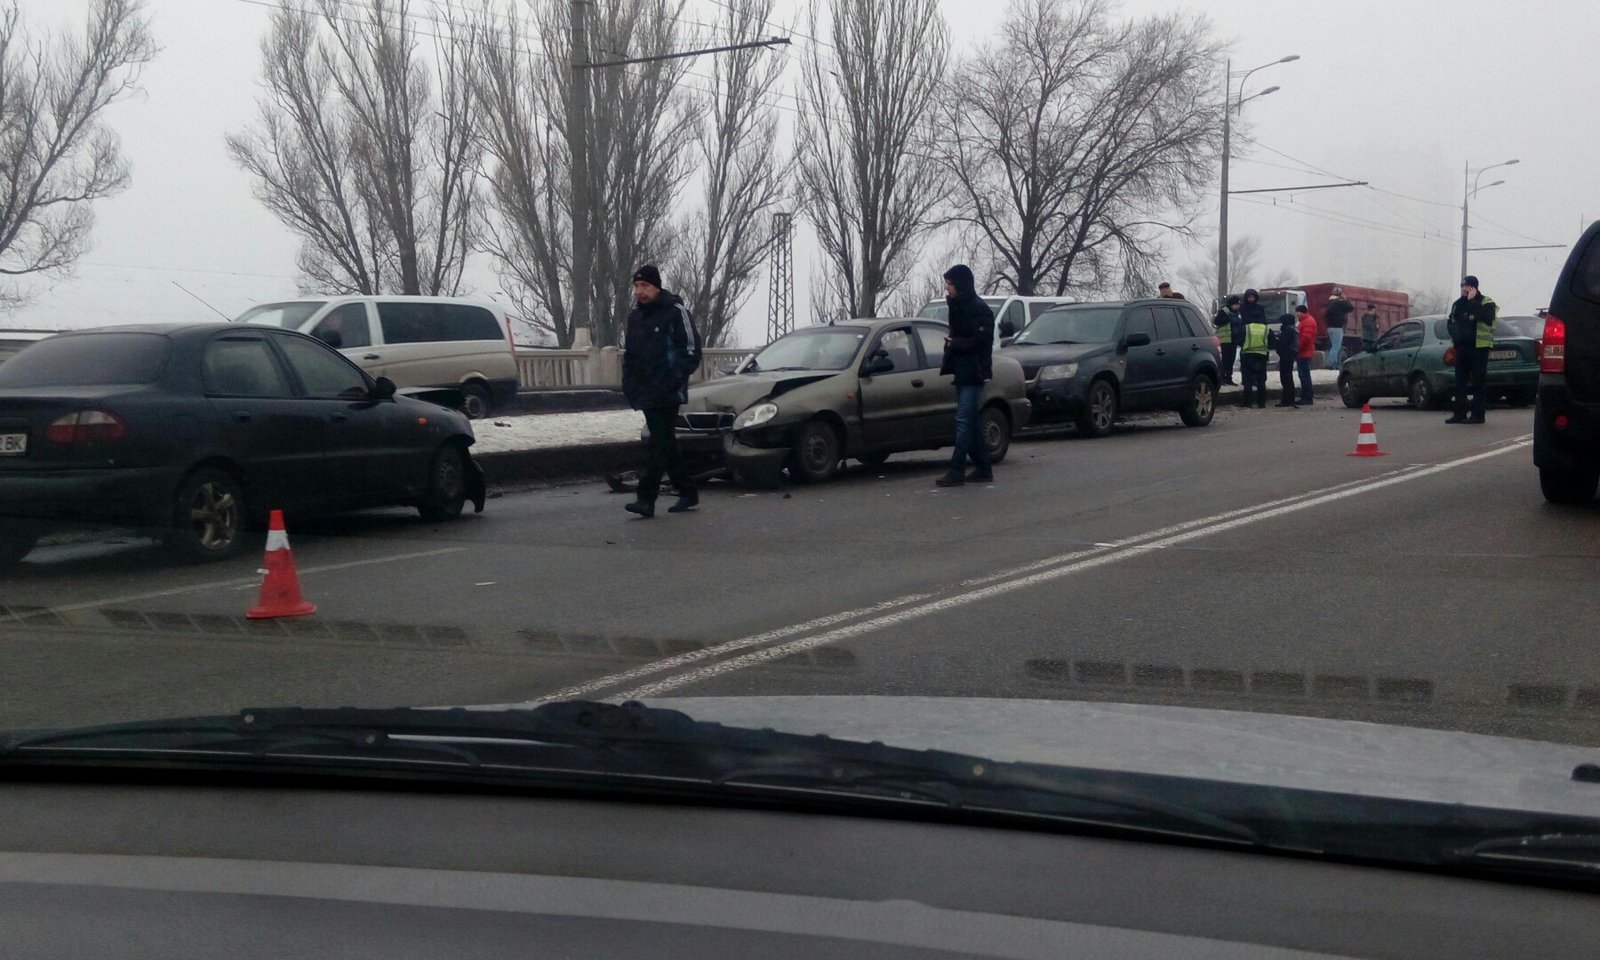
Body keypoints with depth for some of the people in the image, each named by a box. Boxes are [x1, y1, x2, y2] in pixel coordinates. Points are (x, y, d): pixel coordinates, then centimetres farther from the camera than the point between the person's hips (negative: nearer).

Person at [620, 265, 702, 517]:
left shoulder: (675, 312, -7)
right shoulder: (635, 316, 15)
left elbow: (691, 350, -11)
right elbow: (628, 354, 21)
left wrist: (674, 381, -17)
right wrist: (629, 386, 9)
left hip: (667, 394, -8)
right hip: (646, 395, 8)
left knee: (659, 444, -10)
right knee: (666, 445, 12)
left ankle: (647, 499, -14)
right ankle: (688, 493, 22)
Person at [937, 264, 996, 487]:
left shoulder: (979, 309, -12)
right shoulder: (957, 307, 16)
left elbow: (980, 341, -19)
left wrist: (953, 344, -11)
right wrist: (947, 365, 8)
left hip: (973, 374, -9)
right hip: (962, 372, 9)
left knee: (964, 421, -10)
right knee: (972, 421, 11)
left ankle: (956, 471, -12)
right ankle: (983, 469, 17)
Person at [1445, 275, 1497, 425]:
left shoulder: (1486, 303, -3)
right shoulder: (1458, 304, 17)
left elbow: (1487, 318, -22)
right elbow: (1451, 322, 19)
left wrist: (1472, 302, -18)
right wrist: (1455, 335, -1)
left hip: (1479, 347, -6)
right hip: (1461, 347, 6)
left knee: (1477, 382, -5)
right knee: (1460, 381, 6)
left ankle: (1478, 414, -3)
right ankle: (1459, 413, 11)